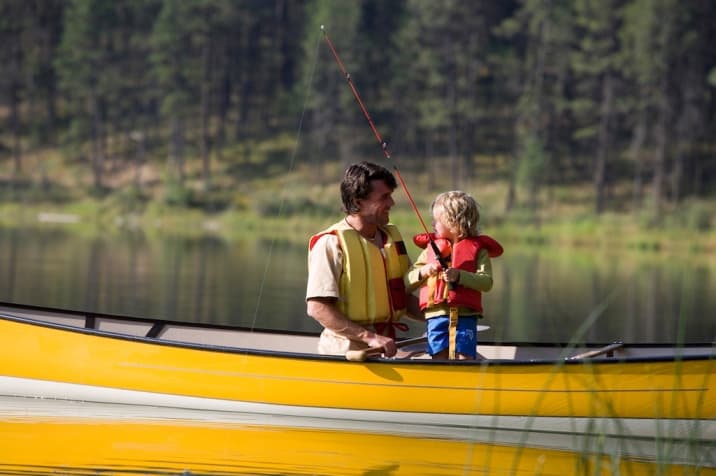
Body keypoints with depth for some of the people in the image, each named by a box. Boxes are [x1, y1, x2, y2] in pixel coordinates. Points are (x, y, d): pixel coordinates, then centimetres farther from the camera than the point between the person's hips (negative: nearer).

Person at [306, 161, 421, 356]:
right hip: (344, 353, -6)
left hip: (383, 354, 6)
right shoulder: (331, 243, -7)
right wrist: (369, 337, -18)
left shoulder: (392, 236, 16)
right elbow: (317, 308, -14)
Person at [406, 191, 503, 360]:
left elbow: (487, 282, -7)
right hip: (436, 315, 3)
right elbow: (407, 282, 12)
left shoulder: (478, 248, 5)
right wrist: (422, 272, -9)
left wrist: (459, 276, -19)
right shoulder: (431, 248, 15)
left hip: (465, 316, -3)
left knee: (465, 359, -6)